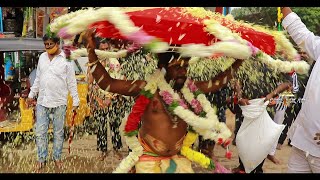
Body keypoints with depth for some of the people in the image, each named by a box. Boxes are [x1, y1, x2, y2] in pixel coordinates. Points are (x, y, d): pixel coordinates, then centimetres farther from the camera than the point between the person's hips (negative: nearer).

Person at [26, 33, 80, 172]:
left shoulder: (65, 59, -8)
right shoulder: (42, 57, 7)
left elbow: (72, 82, -5)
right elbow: (38, 79, 16)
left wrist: (75, 101, -6)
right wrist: (31, 95, 15)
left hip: (59, 103, -4)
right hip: (42, 102, 4)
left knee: (58, 132, 9)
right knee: (40, 132, 6)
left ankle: (57, 157, 25)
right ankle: (41, 159, 21)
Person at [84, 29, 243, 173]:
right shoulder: (147, 88, -14)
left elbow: (216, 83, 10)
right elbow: (107, 83, -18)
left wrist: (237, 62, 6)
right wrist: (91, 50, -26)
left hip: (178, 157, 4)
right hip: (149, 158, -4)